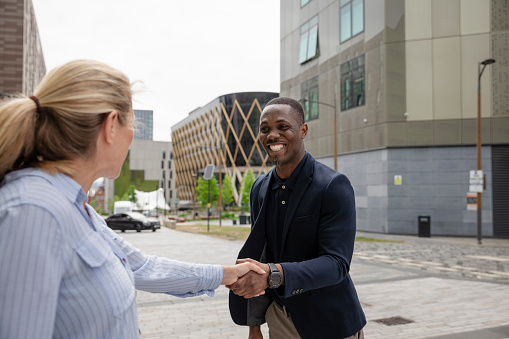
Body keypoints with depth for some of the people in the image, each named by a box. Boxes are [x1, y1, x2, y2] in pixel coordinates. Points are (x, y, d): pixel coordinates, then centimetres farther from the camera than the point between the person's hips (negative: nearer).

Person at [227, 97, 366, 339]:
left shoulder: (334, 186, -19)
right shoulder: (260, 188, 1)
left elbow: (336, 264, -25)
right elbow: (260, 254, 7)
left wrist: (274, 274, -39)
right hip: (280, 317, 5)